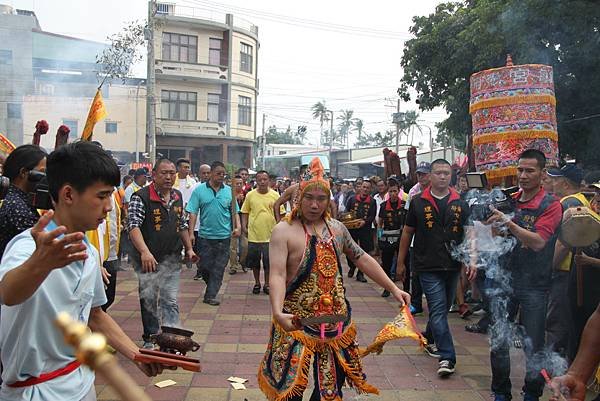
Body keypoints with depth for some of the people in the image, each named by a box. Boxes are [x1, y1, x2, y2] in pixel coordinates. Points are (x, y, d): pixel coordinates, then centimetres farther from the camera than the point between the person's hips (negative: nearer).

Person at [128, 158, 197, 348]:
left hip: (172, 260, 4)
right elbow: (133, 226, -24)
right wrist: (145, 251, -37)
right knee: (149, 300, 11)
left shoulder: (178, 196, 8)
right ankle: (150, 339, 26)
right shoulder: (141, 197, -13)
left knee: (170, 302, 2)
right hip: (148, 259, -4)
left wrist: (189, 248, 15)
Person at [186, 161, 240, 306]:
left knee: (219, 268, 2)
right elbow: (193, 213, -3)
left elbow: (234, 212, 9)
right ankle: (213, 287, 31)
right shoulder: (199, 190, -2)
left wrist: (238, 227, -6)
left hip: (224, 236, 1)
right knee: (205, 266, 6)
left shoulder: (229, 191, 4)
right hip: (205, 235, -1)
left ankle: (210, 295, 10)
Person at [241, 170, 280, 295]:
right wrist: (244, 226, -1)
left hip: (270, 235, -1)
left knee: (268, 261, 5)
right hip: (254, 234, 1)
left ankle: (267, 284, 22)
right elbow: (245, 212, 8)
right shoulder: (250, 195, 1)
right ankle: (257, 283, 28)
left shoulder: (275, 195, 0)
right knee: (254, 261, 11)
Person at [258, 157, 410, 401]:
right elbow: (278, 275, -21)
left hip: (336, 320, 5)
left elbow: (362, 259, 14)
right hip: (298, 322, -5)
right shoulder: (284, 231, -11)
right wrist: (277, 312, -37)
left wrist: (393, 289, 10)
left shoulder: (336, 228, 7)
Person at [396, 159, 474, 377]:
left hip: (452, 266, 4)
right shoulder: (418, 202, 0)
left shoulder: (460, 204, 6)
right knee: (438, 309, -8)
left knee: (443, 308, 17)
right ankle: (447, 357, -6)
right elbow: (407, 232, 6)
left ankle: (429, 338, 41)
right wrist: (400, 262, 6)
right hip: (428, 266, -3)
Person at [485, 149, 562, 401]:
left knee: (533, 345, 7)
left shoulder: (550, 205, -8)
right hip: (504, 279, 4)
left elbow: (538, 241, -22)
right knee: (498, 341, 9)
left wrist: (509, 223, -30)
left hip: (534, 285, -4)